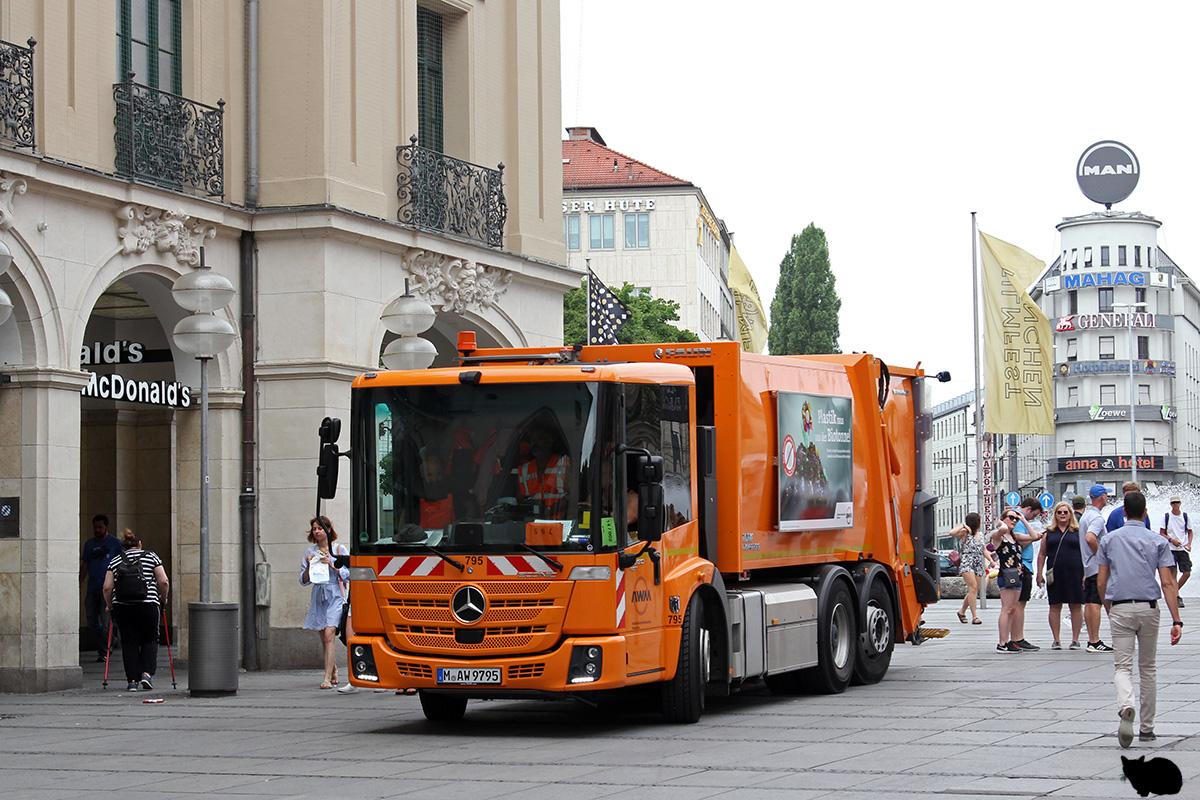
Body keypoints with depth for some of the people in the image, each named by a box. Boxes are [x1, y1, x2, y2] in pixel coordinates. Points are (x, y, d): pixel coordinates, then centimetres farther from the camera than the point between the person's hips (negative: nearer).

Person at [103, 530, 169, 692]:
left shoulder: (115, 561, 10)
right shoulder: (151, 557, 7)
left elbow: (107, 588, 2)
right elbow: (164, 582, 0)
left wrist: (109, 606, 16)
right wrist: (163, 599, 15)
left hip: (122, 607, 1)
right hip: (147, 605, -1)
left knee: (129, 643, 8)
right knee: (149, 640, 12)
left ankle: (133, 680, 5)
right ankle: (147, 673, -5)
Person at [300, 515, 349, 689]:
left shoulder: (339, 549, 2)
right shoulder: (310, 552, 12)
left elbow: (348, 575, -1)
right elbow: (304, 581, 11)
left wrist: (332, 565, -13)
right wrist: (309, 566, -6)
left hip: (335, 596, -5)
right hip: (318, 596, 5)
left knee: (329, 634, -17)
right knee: (323, 638, 8)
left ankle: (327, 678, -21)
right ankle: (334, 674, 26)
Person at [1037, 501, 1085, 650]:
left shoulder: (1078, 532, 6)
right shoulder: (1049, 533, 12)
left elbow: (1085, 553, 4)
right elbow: (1042, 554, 14)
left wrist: (1086, 574, -4)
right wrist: (1040, 574, 6)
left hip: (1074, 573, -2)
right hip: (1055, 575, 2)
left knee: (1076, 606, 0)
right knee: (1055, 606, 2)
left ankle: (1075, 639, 6)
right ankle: (1056, 640, 9)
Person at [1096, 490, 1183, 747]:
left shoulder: (1109, 540, 5)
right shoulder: (1158, 542, 1)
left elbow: (1101, 583, 4)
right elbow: (1167, 583, -6)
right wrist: (1176, 621, -6)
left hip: (1120, 609, 0)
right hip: (1149, 609, 0)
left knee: (1123, 666, -2)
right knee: (1148, 667, 14)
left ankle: (1126, 707, -33)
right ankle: (1146, 727, 19)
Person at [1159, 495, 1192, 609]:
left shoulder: (1185, 516, 6)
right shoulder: (1166, 517, 0)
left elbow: (1190, 532, 14)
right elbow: (1161, 533, 2)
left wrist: (1189, 543, -3)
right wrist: (1172, 540, -13)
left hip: (1183, 549, 3)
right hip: (1171, 549, -3)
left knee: (1187, 573, -2)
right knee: (1173, 572, -12)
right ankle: (1177, 597, -10)